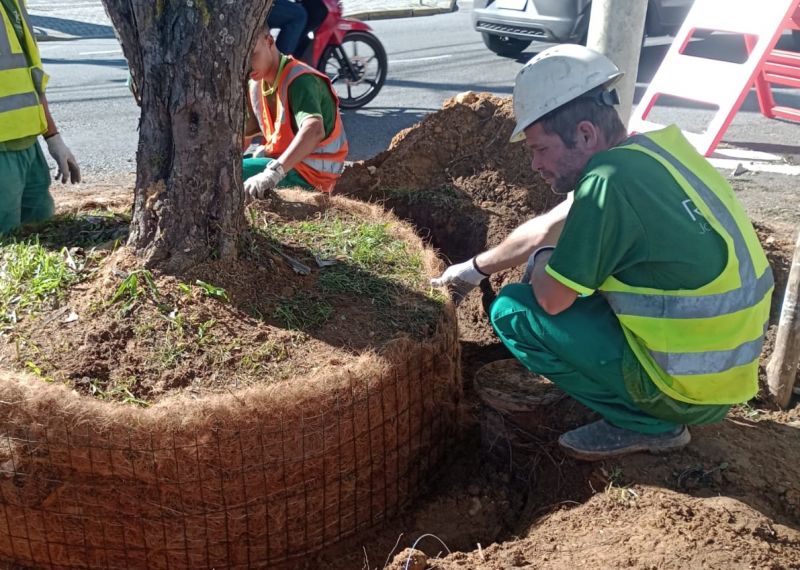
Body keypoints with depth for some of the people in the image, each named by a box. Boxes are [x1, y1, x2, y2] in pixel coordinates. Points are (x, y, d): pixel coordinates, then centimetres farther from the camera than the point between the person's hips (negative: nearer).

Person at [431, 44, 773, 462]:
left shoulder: (611, 180, -25)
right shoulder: (648, 148, 4)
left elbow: (551, 299, -19)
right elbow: (550, 227, 15)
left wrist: (542, 262, 4)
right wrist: (475, 268, 24)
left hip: (691, 388, -9)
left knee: (513, 312, -6)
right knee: (559, 268, 18)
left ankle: (644, 424, 2)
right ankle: (652, 413, 16)